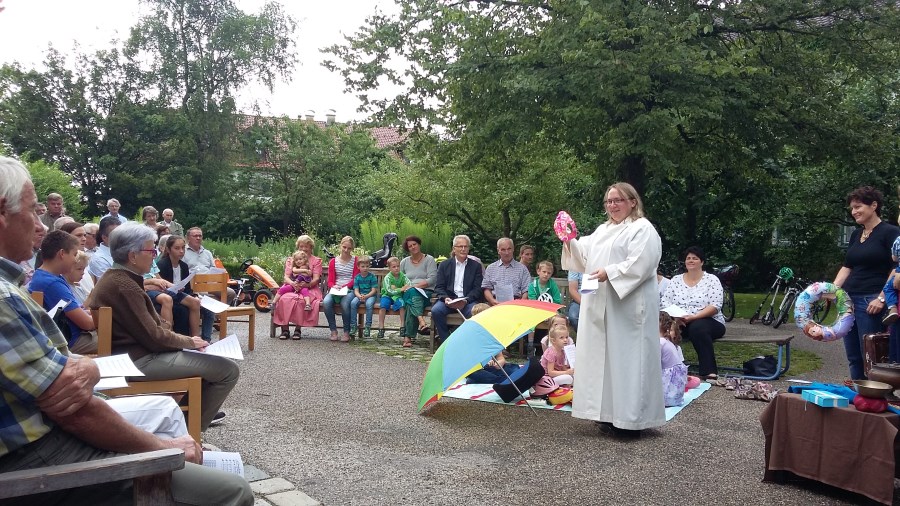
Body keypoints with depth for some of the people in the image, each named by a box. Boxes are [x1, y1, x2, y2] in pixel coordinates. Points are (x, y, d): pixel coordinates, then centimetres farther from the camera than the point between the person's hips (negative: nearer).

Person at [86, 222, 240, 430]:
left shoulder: (115, 278, 10)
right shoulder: (125, 286, -22)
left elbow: (151, 325, 15)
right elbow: (153, 337, -21)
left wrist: (185, 339, 7)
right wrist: (188, 341, -5)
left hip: (134, 349, 11)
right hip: (139, 360, -11)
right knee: (228, 370, -15)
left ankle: (197, 411, 36)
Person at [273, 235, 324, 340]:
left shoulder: (316, 261, 13)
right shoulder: (291, 259, 19)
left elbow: (316, 279, 0)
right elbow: (286, 277, 6)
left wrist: (306, 284, -22)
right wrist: (293, 283, -18)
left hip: (309, 289, -2)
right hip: (291, 288, 2)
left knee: (301, 300, -36)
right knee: (284, 299, -32)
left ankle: (298, 329, -24)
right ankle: (285, 329, -24)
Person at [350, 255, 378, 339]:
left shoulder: (372, 277, -3)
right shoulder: (357, 277, 4)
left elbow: (373, 290, -8)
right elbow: (356, 291, -2)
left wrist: (365, 296, -23)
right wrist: (360, 296, -24)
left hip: (370, 295, -2)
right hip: (359, 295, 3)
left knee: (369, 303, -35)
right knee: (353, 302, -28)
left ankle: (368, 326, -27)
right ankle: (353, 325, -21)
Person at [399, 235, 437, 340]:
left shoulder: (429, 259, 8)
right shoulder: (404, 262, 21)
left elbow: (432, 279, -5)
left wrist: (414, 286, -14)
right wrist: (405, 287, -3)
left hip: (426, 292, -2)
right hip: (409, 293, 2)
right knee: (412, 293, -37)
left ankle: (408, 336, -44)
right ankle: (421, 320, -59)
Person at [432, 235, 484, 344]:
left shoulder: (476, 266, 12)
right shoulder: (444, 265, 15)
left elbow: (478, 289, 4)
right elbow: (439, 287, 8)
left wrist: (466, 300, -15)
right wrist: (445, 298, -13)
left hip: (468, 300, -1)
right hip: (449, 299, 1)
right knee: (436, 310, -28)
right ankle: (446, 340, -12)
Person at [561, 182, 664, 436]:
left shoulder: (643, 229, -5)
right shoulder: (602, 230, 20)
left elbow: (640, 264, -18)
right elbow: (586, 259, 18)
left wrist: (609, 273, -24)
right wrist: (571, 242, 3)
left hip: (628, 307, -8)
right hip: (600, 305, 9)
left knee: (626, 357, -6)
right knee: (602, 357, 9)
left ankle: (630, 418, 0)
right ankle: (609, 413, 18)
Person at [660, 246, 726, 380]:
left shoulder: (712, 280, 0)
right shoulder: (675, 280, 10)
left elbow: (715, 307, -11)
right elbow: (665, 302, 1)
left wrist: (694, 316, -24)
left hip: (709, 322, -3)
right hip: (680, 323, 3)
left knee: (698, 327, -37)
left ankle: (709, 371, -31)